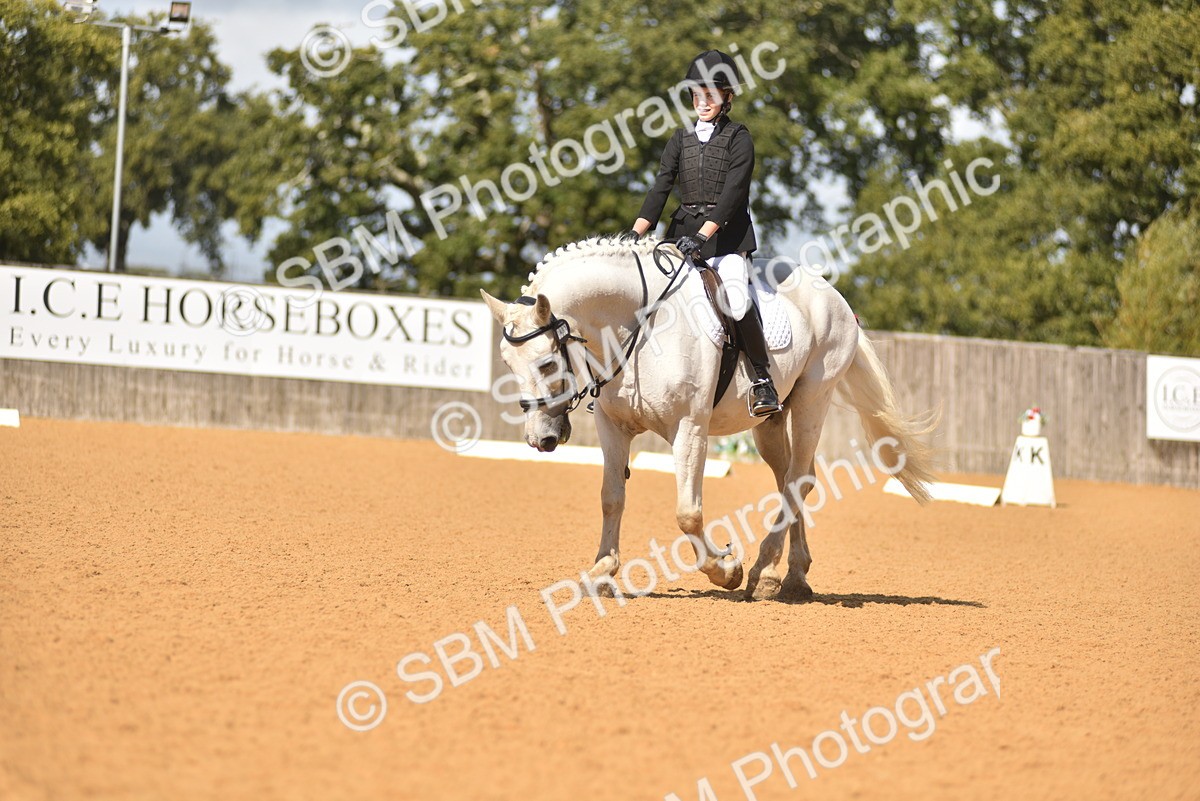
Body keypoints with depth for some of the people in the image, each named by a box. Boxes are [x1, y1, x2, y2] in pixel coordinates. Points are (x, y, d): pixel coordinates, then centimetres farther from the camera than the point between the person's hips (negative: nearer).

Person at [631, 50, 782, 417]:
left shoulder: (738, 138, 0)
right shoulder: (681, 138, 14)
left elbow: (733, 192, -11)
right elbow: (661, 187, 7)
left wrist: (702, 235, -23)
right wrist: (635, 233, -8)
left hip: (726, 232, -5)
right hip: (684, 231, 5)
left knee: (736, 301, -25)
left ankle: (762, 378, -16)